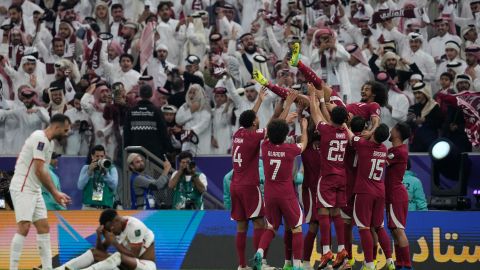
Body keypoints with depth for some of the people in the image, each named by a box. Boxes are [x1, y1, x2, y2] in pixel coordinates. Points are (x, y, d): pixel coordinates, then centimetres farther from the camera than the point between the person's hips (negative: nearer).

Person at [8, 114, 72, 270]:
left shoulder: (49, 142, 14)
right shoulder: (40, 138, -16)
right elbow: (39, 170, -20)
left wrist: (55, 193, 11)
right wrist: (55, 192, -13)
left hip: (34, 191, 10)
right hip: (22, 189, -10)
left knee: (43, 227, 7)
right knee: (24, 228, -15)